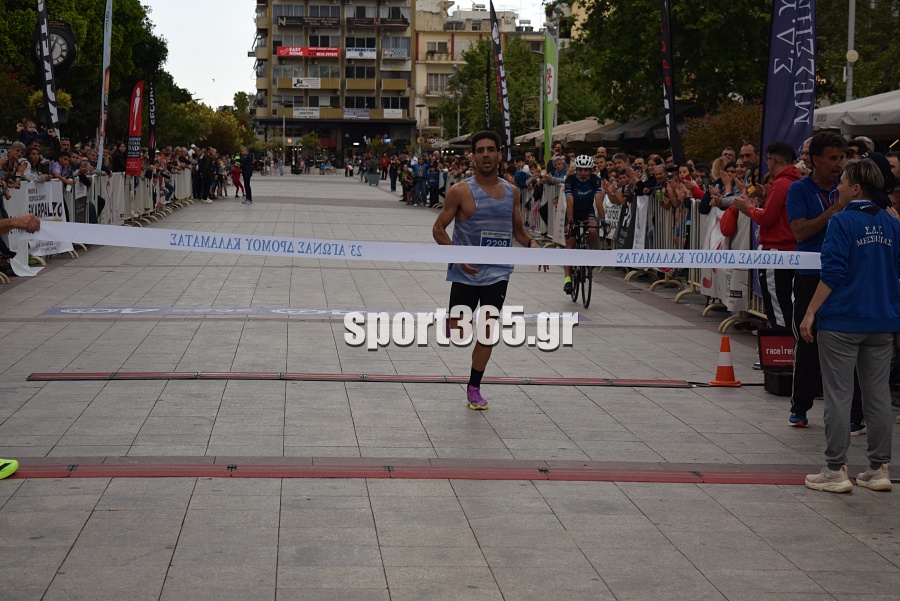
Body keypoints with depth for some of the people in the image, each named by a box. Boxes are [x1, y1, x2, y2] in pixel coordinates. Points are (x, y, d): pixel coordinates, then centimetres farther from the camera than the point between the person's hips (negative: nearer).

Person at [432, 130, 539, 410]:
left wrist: (530, 243, -4)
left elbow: (517, 228, 18)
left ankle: (474, 388, 14)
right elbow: (438, 228, -5)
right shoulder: (460, 191, -8)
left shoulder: (511, 192, 5)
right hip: (466, 272, -3)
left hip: (497, 272, 3)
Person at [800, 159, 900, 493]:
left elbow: (832, 274, -16)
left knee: (838, 396, 0)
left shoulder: (842, 222, -11)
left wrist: (811, 313, -10)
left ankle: (836, 471, 3)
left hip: (842, 321, -6)